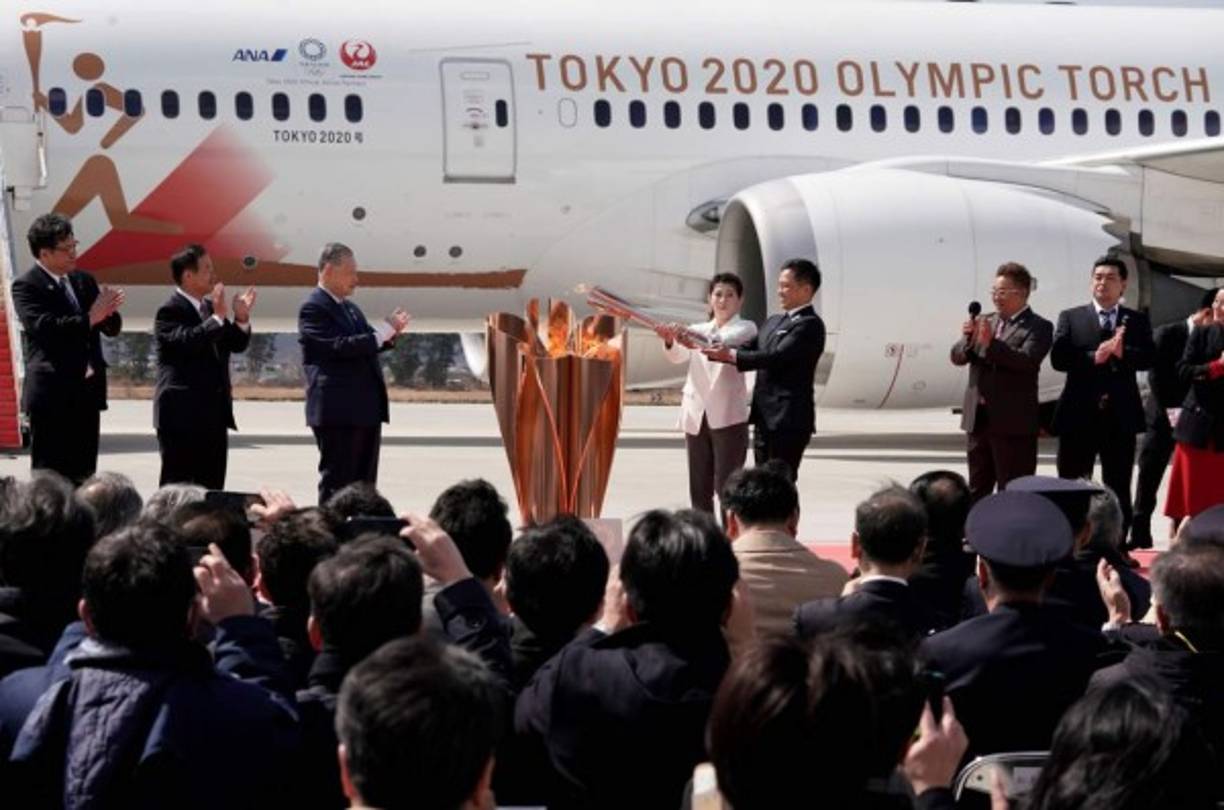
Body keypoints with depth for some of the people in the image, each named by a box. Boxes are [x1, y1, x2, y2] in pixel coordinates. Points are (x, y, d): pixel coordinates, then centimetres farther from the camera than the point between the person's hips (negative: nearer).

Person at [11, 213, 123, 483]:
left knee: (83, 476, 8)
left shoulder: (83, 281, 13)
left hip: (86, 391, 6)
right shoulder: (26, 286, -6)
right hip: (52, 393, -6)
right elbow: (44, 326, -22)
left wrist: (108, 311, -10)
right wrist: (91, 318, -23)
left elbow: (113, 328, 12)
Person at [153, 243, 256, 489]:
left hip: (214, 415, 8)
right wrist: (217, 318, -29)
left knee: (212, 488, 8)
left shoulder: (210, 307, 14)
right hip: (182, 416, -8)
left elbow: (237, 345, 14)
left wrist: (241, 319, -4)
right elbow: (187, 341, -27)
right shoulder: (170, 312, -9)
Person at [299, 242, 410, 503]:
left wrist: (391, 332, 1)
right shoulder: (313, 308, -9)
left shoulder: (350, 308, 18)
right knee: (337, 483, -6)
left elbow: (366, 346, 21)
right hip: (337, 412, -9)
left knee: (364, 484, 10)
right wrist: (385, 329, -17)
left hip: (366, 408, 9)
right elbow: (339, 346, -20)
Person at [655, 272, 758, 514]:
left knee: (727, 487, -7)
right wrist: (670, 341, -29)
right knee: (699, 488, 7)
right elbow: (678, 356, -5)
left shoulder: (745, 328, 2)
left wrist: (692, 335, -40)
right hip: (695, 416, 5)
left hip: (727, 417, -5)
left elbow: (727, 340, -21)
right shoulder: (698, 330, 15)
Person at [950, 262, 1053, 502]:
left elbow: (1028, 360, -20)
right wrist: (967, 339, -13)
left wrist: (991, 343, -30)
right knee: (977, 491, 13)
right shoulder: (985, 322, 14)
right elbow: (957, 357, 9)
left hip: (1013, 422, -6)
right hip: (978, 419, 6)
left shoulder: (1038, 327, -4)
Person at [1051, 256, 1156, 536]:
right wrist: (1094, 357, -20)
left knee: (1118, 491, 5)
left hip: (1121, 416, 1)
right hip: (1079, 415, -1)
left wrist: (1122, 352, -25)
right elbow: (1058, 358, -6)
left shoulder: (1137, 321, 9)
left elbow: (1148, 358, -6)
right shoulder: (1070, 318, 7)